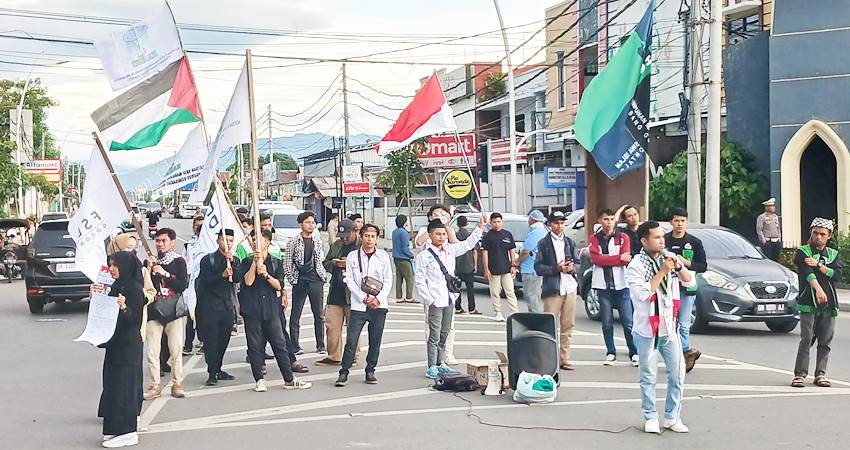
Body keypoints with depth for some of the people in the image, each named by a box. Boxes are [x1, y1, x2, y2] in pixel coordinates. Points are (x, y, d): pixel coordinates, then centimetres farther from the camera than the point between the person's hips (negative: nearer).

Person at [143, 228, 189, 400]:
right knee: (152, 352, -2)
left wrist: (164, 273, -15)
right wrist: (149, 269, -11)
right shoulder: (149, 261, 7)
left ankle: (177, 384, 11)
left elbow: (183, 285, -9)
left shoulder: (179, 261, 2)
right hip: (154, 312, 1)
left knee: (176, 351, 0)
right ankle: (154, 386, 7)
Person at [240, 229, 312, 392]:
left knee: (280, 344, 2)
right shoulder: (247, 262, 7)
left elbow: (278, 285, 0)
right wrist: (254, 262, -12)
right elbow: (248, 281, -8)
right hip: (252, 310, -1)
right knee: (255, 346, 1)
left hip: (271, 309, 1)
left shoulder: (276, 263, 10)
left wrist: (266, 274, -14)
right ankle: (259, 380, 9)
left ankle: (289, 379, 7)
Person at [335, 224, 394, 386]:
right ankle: (344, 373, 1)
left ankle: (370, 372, 18)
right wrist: (363, 298, -9)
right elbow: (350, 280, 0)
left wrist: (378, 299, -8)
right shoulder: (352, 256, 3)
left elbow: (388, 280, 4)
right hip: (358, 305, -1)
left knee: (375, 341, 6)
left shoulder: (383, 256, 5)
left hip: (379, 305, 1)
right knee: (351, 340, -5)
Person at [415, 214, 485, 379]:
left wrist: (480, 227, 10)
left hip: (449, 299, 6)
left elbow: (468, 244, 17)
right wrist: (429, 300, -13)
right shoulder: (424, 256, -8)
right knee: (435, 335, -3)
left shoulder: (450, 250, 8)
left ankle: (440, 363, 24)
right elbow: (420, 281, -9)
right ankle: (432, 367, 4)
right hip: (435, 301, -6)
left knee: (444, 333, 14)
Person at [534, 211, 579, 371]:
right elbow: (538, 267, -4)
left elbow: (577, 262, 16)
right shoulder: (543, 243, 1)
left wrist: (571, 267, -6)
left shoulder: (569, 242, 14)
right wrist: (557, 268, -15)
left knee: (568, 325, 6)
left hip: (570, 287, 5)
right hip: (552, 289, -4)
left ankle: (564, 359, 14)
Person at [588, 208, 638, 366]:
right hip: (603, 285, 1)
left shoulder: (623, 237, 8)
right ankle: (610, 353, 14)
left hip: (621, 284, -1)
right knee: (607, 322, 5)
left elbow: (626, 258, -6)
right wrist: (619, 258, -12)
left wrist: (605, 259, -14)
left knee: (628, 322, -3)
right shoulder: (594, 239, 7)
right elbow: (596, 258, -9)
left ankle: (634, 353, 5)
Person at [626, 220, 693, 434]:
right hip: (647, 330, -5)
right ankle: (651, 418, 16)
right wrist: (662, 272, -21)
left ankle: (672, 417, 17)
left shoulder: (669, 257, 6)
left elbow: (689, 282, 5)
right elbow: (642, 293, -22)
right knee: (649, 377, 4)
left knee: (677, 374, 6)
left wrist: (678, 267, -14)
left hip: (670, 328, 5)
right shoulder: (635, 266, -9)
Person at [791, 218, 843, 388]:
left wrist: (818, 265, -11)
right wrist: (818, 289, -29)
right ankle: (800, 374, -6)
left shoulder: (834, 255, 16)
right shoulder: (802, 252, 4)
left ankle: (820, 374, 14)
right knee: (806, 340, -9)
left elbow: (838, 274, -2)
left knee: (825, 341, 5)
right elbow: (807, 272, -14)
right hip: (808, 303, -4)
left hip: (829, 304, 4)